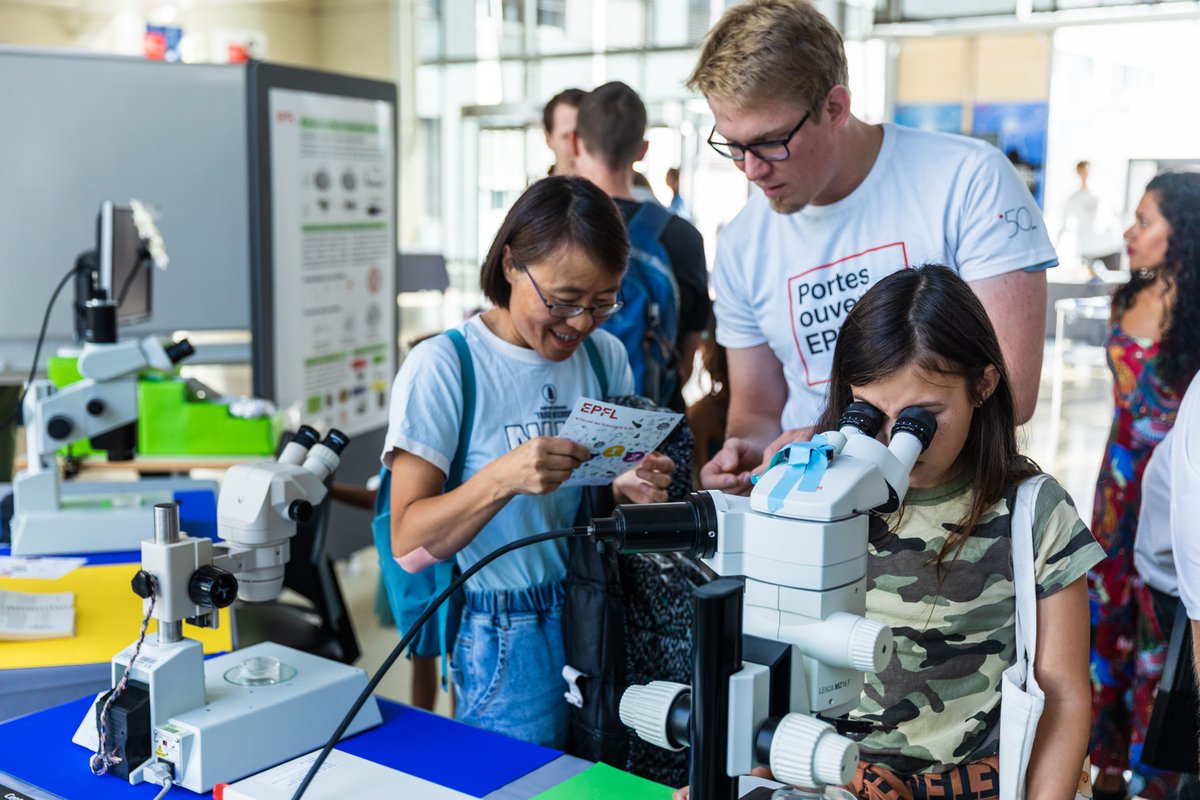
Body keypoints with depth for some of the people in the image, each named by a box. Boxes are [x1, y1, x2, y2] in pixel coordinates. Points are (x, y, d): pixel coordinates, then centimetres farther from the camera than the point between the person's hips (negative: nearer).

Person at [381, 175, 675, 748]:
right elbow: (409, 544, -16)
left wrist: (628, 492, -7)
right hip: (505, 644, -5)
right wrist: (502, 477, -32)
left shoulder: (606, 357, 6)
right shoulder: (441, 368, -12)